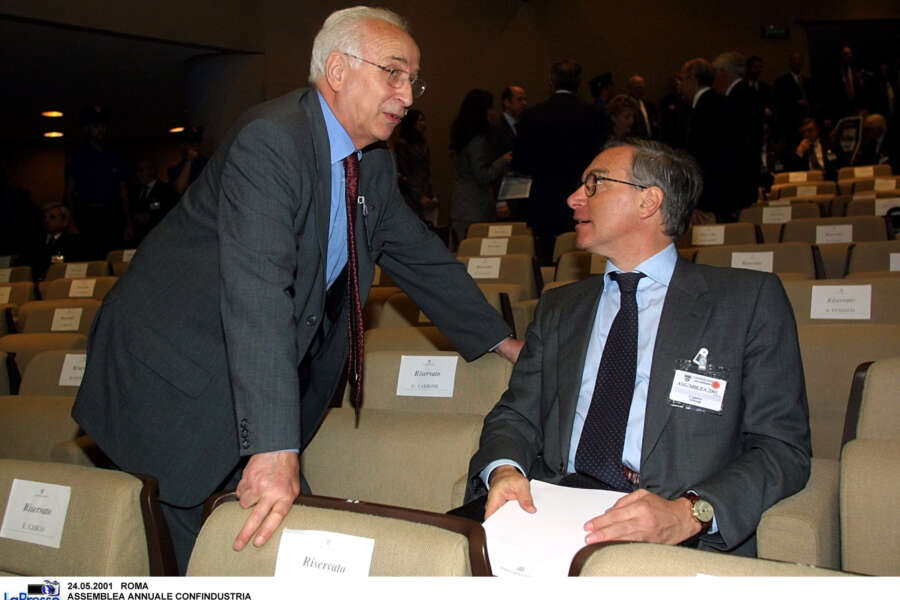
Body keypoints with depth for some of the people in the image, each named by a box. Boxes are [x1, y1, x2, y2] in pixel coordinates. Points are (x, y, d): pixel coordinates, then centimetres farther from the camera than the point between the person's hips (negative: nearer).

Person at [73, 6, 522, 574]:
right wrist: (275, 447, -40)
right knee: (186, 559, 0)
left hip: (269, 377, 8)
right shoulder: (271, 139, -24)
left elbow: (422, 257, 15)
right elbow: (257, 289, -35)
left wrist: (505, 342, 17)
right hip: (175, 374, -7)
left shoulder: (375, 165, 4)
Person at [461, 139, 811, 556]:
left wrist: (689, 512, -20)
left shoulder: (751, 299, 5)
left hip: (671, 540, -3)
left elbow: (783, 448, -2)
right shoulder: (558, 308, 20)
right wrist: (504, 470, -9)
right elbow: (516, 415, 15)